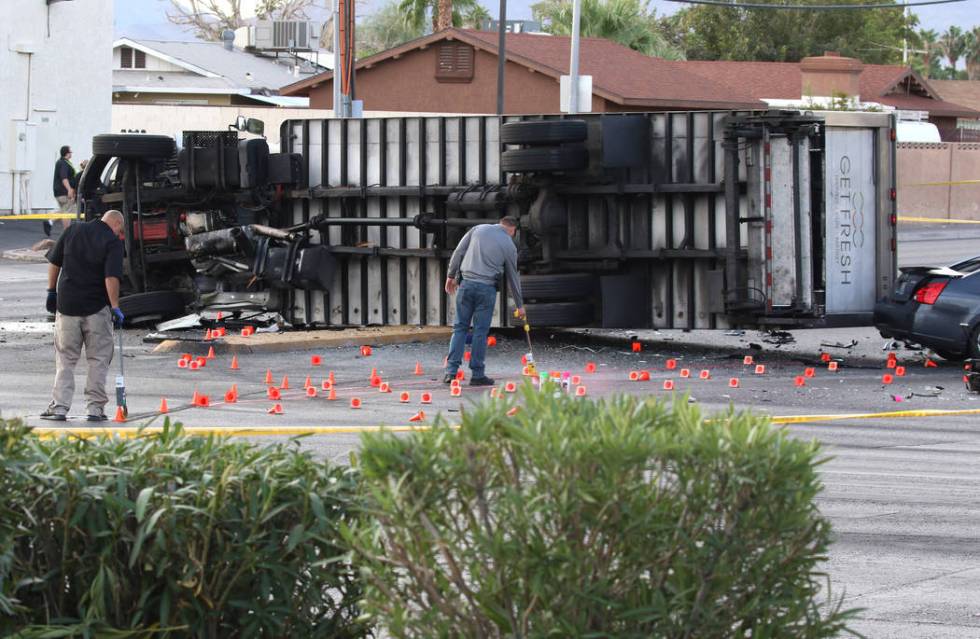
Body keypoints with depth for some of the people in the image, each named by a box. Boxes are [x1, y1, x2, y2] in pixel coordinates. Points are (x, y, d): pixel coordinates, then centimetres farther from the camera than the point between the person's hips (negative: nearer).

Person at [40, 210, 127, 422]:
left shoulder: (74, 230, 6)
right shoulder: (113, 241, -7)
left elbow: (54, 262, 8)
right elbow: (111, 277, -17)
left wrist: (52, 291, 16)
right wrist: (115, 307, -16)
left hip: (67, 303, 3)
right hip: (97, 308, -3)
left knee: (65, 359, 9)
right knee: (99, 359, 8)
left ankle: (59, 406, 3)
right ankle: (96, 407, 6)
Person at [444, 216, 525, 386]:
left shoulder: (478, 229, 8)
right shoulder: (509, 246, 4)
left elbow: (458, 252, 5)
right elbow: (513, 277, 11)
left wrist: (451, 275, 14)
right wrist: (519, 305, 20)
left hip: (466, 284, 2)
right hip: (487, 289, -2)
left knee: (460, 327, 7)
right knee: (481, 331, 4)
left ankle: (451, 370, 0)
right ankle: (477, 374, 5)